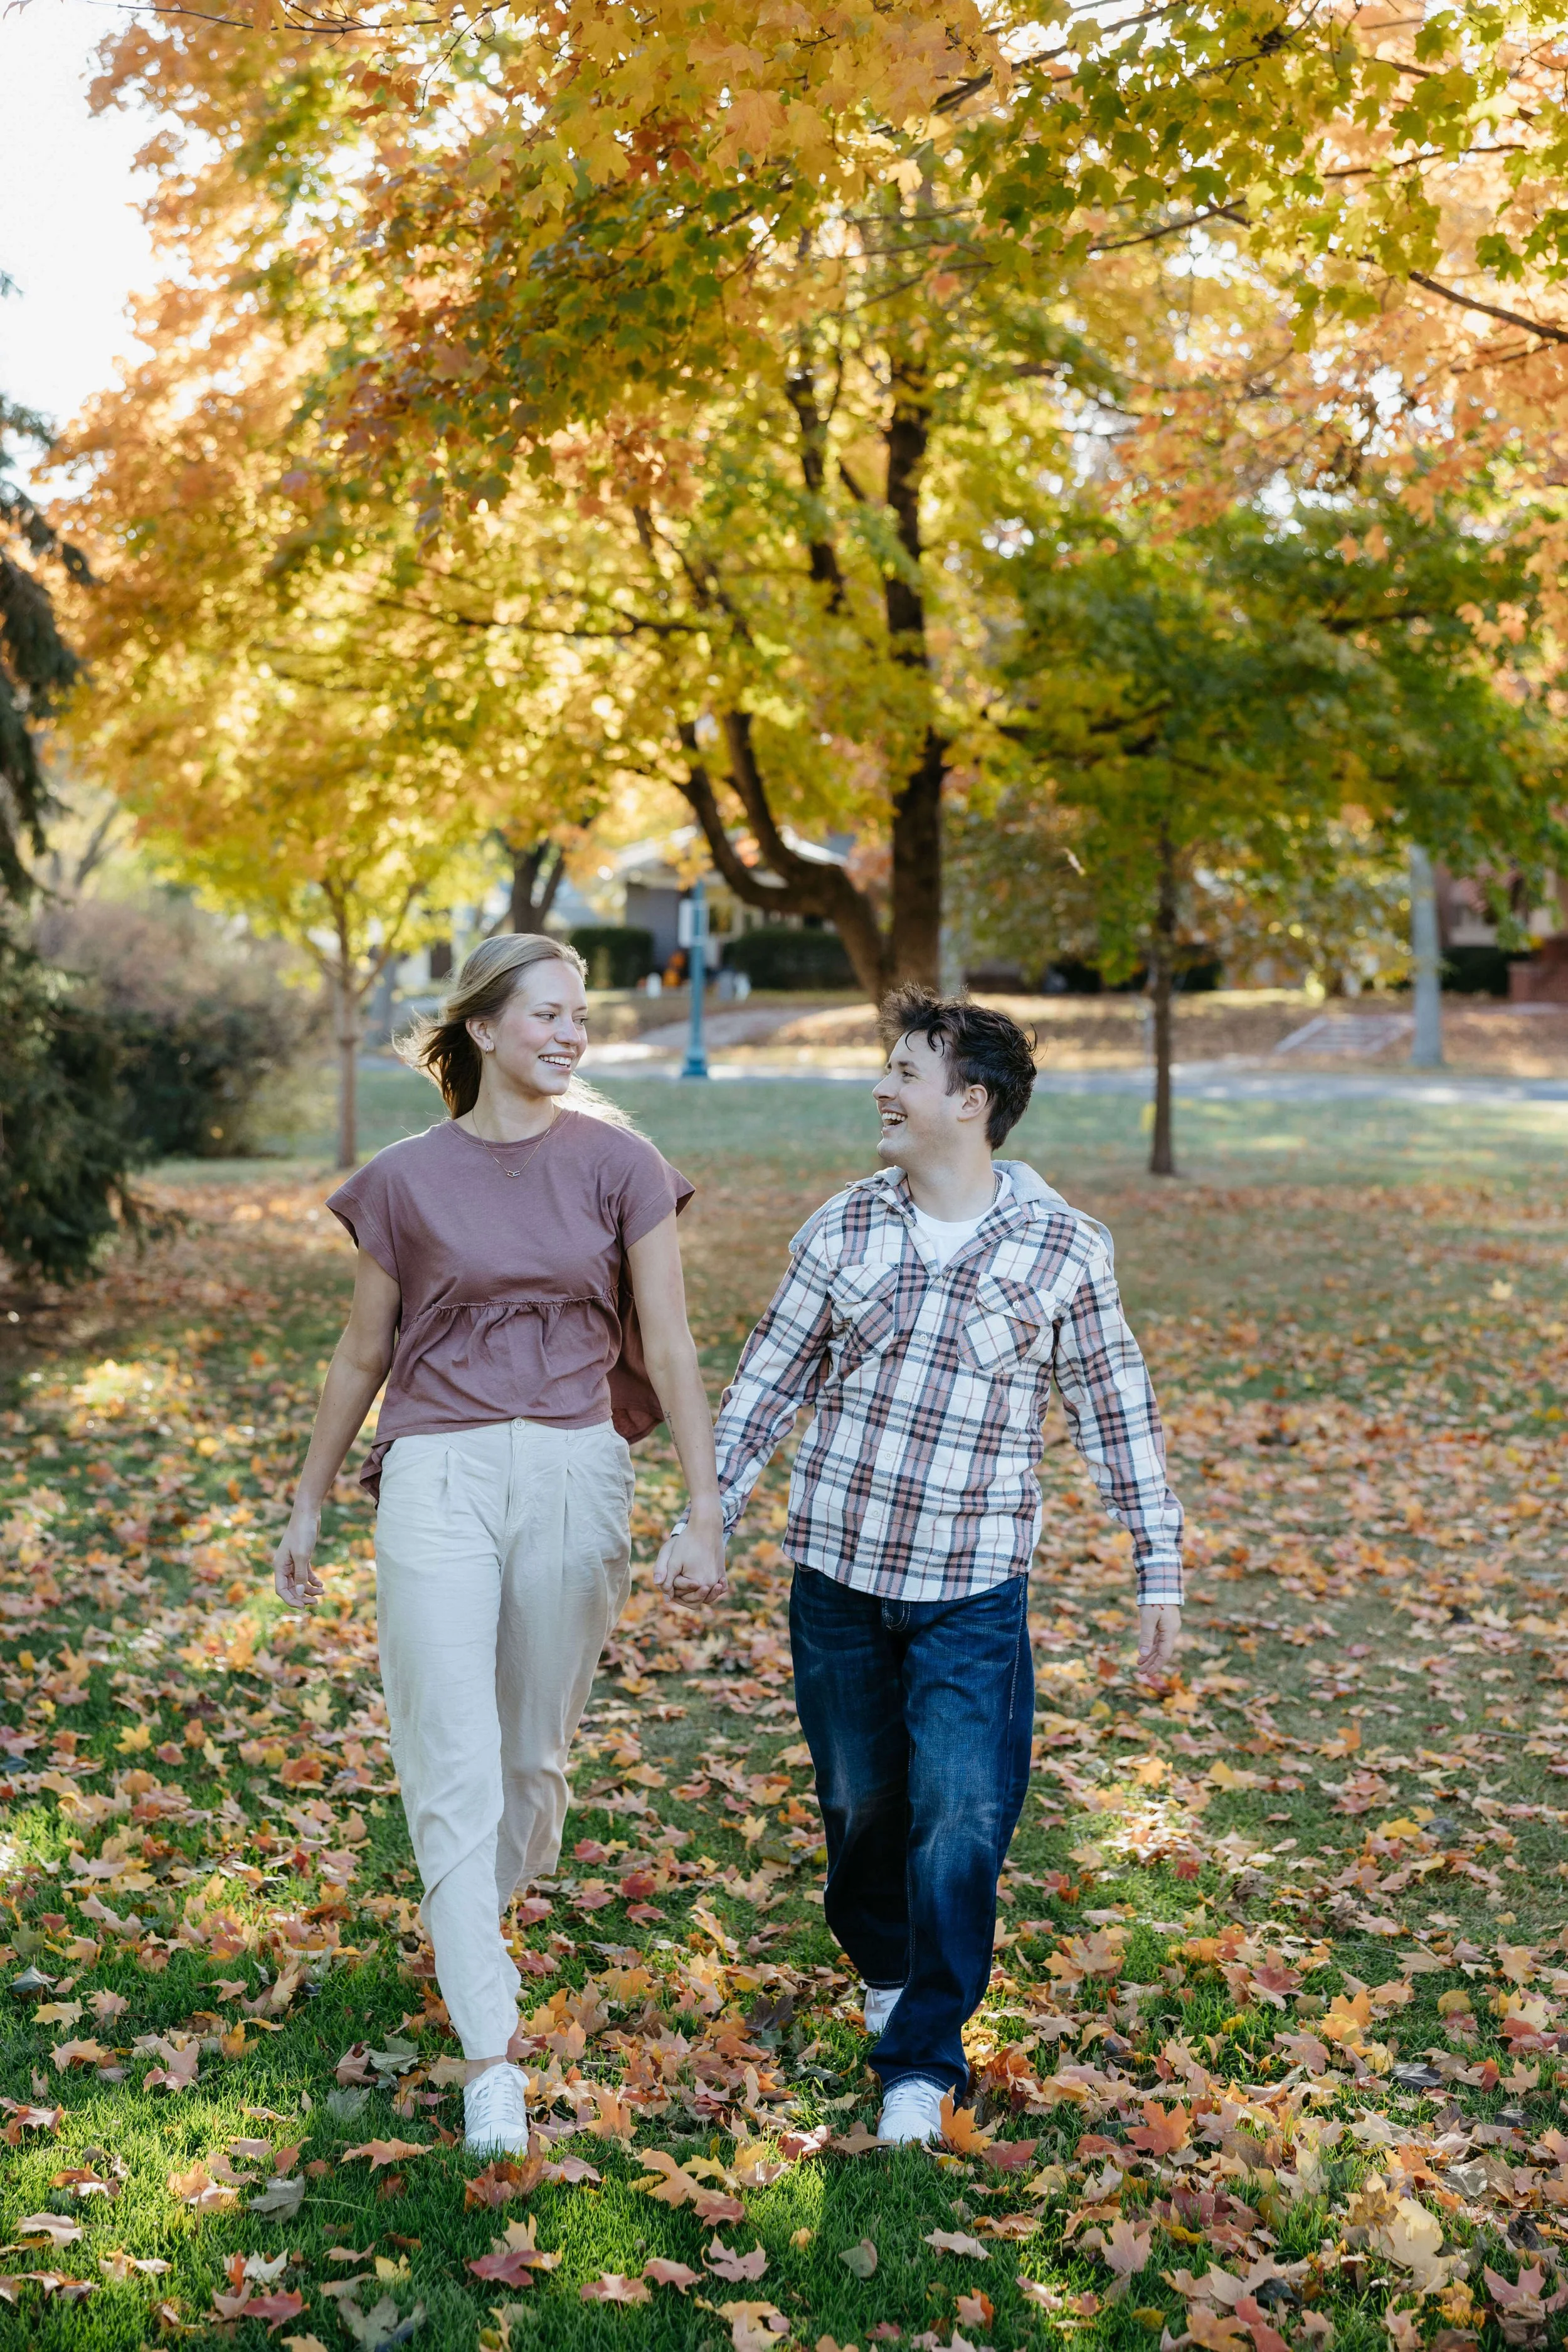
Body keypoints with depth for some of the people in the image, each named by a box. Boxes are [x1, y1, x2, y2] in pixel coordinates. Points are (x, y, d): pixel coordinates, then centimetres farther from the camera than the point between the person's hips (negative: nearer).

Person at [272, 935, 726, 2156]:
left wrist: (705, 1512, -8)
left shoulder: (618, 1164, 0)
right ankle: (490, 2053, 0)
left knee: (534, 1752, 14)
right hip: (439, 1474, -1)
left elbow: (669, 1346, -2)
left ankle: (480, 1927, 42)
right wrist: (308, 1506, 16)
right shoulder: (406, 1180, 0)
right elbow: (364, 1353, 10)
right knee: (453, 1765, -5)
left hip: (577, 1473, 1)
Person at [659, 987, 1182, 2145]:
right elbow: (767, 1381, 9)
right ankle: (888, 1971, 42)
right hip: (838, 1572, 3)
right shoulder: (843, 1228, 2)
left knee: (961, 1821, -8)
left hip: (974, 1591, -2)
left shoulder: (1063, 1246, -5)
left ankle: (922, 2064, 5)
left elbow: (1118, 1409, 2)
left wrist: (1161, 1569, 2)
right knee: (861, 1803, 14)